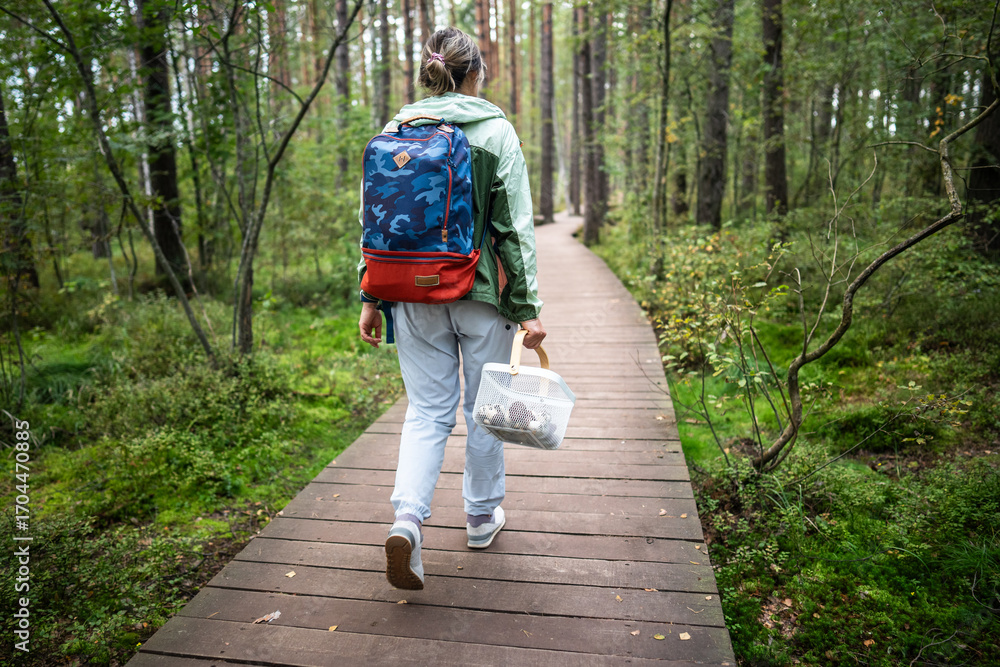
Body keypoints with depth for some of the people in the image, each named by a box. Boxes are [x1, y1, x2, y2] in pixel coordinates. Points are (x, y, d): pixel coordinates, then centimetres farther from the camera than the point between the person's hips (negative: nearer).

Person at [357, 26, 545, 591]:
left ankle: (408, 517, -8)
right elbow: (514, 226, -8)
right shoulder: (495, 131, -4)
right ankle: (482, 517, 29)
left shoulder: (397, 130, 6)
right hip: (483, 293, -2)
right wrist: (529, 306, -5)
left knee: (427, 410, 10)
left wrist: (371, 299, 9)